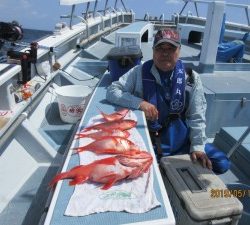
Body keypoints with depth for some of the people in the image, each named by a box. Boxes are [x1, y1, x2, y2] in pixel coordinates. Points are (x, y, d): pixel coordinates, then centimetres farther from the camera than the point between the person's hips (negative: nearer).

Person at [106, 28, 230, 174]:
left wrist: (198, 146, -10)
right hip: (145, 141, -2)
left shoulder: (191, 78, -3)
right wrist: (140, 103, -23)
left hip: (181, 141, 3)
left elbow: (197, 117, -1)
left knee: (221, 164, -2)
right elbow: (112, 91, -10)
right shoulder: (139, 73, -6)